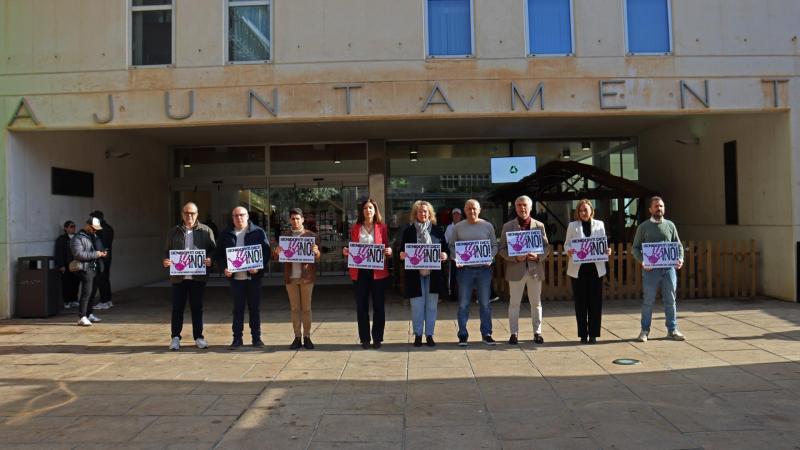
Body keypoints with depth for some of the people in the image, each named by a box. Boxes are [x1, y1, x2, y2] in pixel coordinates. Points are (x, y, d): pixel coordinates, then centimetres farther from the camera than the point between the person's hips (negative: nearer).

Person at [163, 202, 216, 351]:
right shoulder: (173, 232, 8)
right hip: (178, 276, 1)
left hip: (198, 276, -1)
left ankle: (198, 337, 17)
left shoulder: (206, 231, 4)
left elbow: (214, 249, 3)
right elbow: (167, 251, 10)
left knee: (197, 308, 8)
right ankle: (175, 337, 16)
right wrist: (165, 261, -10)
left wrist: (210, 259, -16)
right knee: (177, 308, 6)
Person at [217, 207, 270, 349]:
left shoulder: (258, 232, 1)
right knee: (238, 309, 7)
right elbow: (219, 254, 10)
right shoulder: (226, 234, 9)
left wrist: (258, 267, -16)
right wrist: (224, 268, -6)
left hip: (254, 277, -1)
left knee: (255, 308, 7)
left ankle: (256, 337, 16)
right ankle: (237, 339, 14)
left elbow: (266, 251, -2)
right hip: (235, 277, 2)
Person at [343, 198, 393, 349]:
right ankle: (364, 338, 14)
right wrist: (346, 251, -6)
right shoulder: (355, 228, 10)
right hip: (360, 271, 1)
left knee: (379, 305, 3)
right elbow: (352, 249, 14)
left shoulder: (382, 227, 6)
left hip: (378, 271, -1)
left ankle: (377, 338, 14)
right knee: (361, 306, 4)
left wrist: (389, 251, -13)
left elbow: (386, 247, 8)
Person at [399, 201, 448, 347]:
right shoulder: (408, 231, 5)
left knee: (431, 305, 6)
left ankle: (429, 334, 18)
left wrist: (445, 255, -12)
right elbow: (402, 251, 6)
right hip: (415, 274, -1)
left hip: (433, 273, 1)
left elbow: (446, 249, 10)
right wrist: (402, 255, -15)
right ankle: (418, 334, 15)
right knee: (417, 306, 2)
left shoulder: (437, 231, 7)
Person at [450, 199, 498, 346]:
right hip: (464, 269, 0)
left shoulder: (488, 226, 5)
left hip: (484, 268, 0)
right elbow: (452, 246, 7)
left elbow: (494, 246, 8)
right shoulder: (458, 227, 5)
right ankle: (462, 335, 10)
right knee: (463, 303, 2)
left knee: (485, 303, 6)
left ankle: (486, 334, 16)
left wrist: (490, 257, -10)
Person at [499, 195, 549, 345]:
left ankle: (537, 332, 19)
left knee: (536, 303, 9)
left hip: (535, 269, 2)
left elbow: (546, 246, 8)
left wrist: (538, 256, -12)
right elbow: (502, 249, 0)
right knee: (514, 303, 3)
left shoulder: (539, 225, 8)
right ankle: (514, 333, 12)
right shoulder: (508, 226, 4)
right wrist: (515, 258, -16)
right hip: (516, 270, -1)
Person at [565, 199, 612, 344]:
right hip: (578, 268, -1)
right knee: (580, 302, 3)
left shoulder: (599, 225, 10)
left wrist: (607, 250, -10)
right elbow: (567, 243, 5)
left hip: (596, 267, 1)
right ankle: (583, 334, 12)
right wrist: (569, 251, -17)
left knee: (595, 301, 1)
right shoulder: (572, 226, 7)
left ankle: (593, 334, 10)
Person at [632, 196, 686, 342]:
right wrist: (642, 261, -13)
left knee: (670, 300, 7)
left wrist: (680, 259, -5)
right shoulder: (643, 227, 4)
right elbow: (635, 247, 3)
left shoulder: (670, 225, 11)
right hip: (650, 269, -2)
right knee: (648, 301, 3)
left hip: (669, 267, 2)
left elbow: (678, 245, 13)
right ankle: (645, 330, 12)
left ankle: (672, 330, 17)